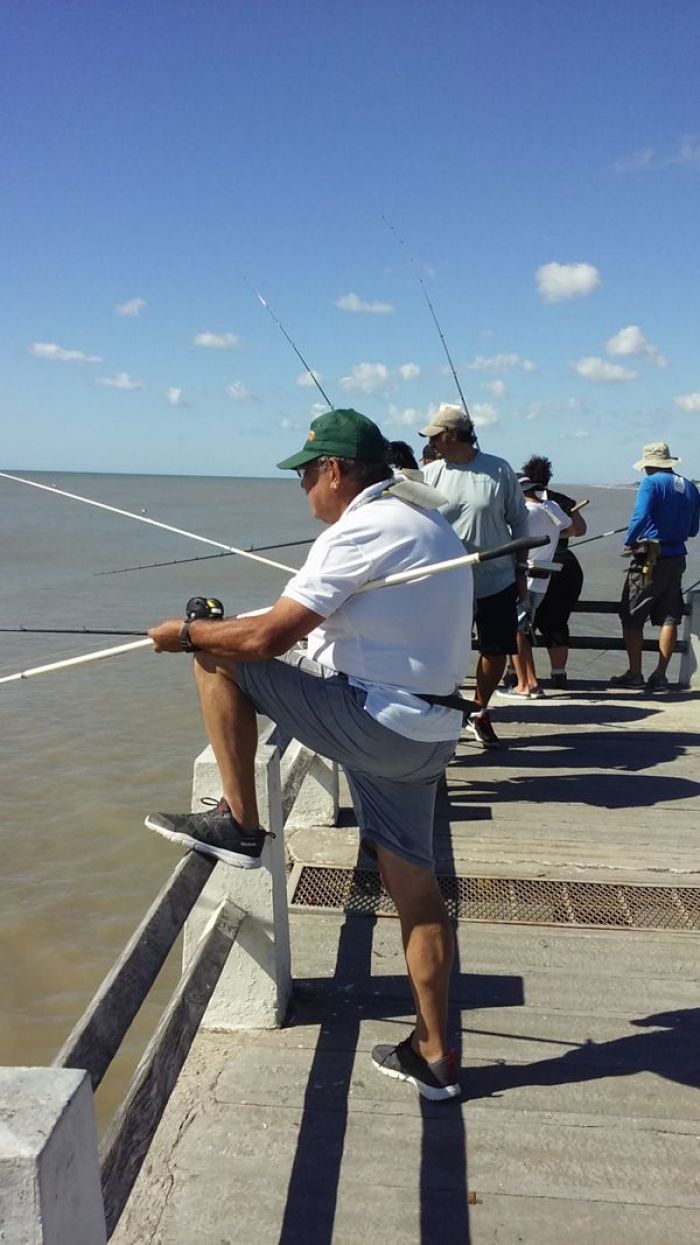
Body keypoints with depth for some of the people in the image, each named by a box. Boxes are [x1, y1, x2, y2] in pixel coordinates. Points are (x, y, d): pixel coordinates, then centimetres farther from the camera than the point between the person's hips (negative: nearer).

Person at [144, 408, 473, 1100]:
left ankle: (239, 823, 4)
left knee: (219, 658, -2)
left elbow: (268, 636, -18)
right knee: (416, 888, 15)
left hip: (376, 722, -10)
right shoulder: (428, 524, 16)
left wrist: (186, 634, -2)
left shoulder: (361, 530, -13)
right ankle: (432, 1056, 24)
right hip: (426, 732, 10)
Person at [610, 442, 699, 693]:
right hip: (677, 559, 7)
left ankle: (634, 674, 4)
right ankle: (660, 676, 9)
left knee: (632, 618, 3)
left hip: (650, 560, -6)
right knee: (669, 618, 8)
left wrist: (629, 543, -8)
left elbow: (640, 517, -22)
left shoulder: (651, 483, -10)